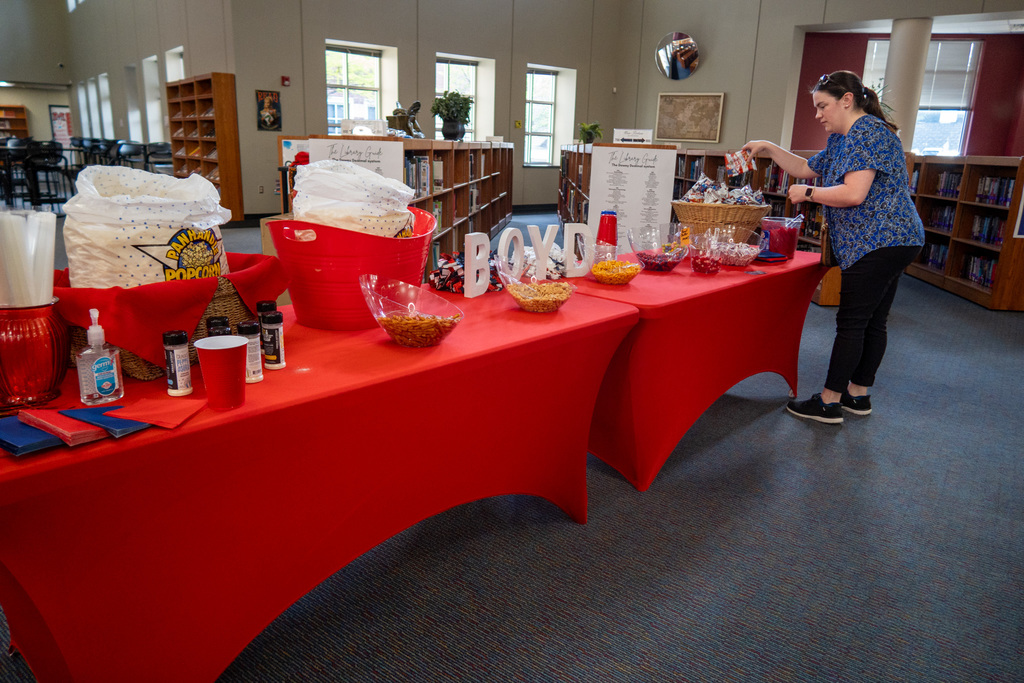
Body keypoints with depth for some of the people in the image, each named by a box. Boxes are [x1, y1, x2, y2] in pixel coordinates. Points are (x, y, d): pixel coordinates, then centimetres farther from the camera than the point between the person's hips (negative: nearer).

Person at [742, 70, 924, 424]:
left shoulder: (867, 131, -14)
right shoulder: (842, 139, 19)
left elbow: (854, 194, -24)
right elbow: (806, 168, 30)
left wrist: (808, 192, -9)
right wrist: (768, 148, 19)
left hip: (880, 242, -11)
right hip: (893, 242, 11)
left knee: (851, 322, -7)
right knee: (872, 321, 13)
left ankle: (829, 402, -2)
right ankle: (858, 394, 22)